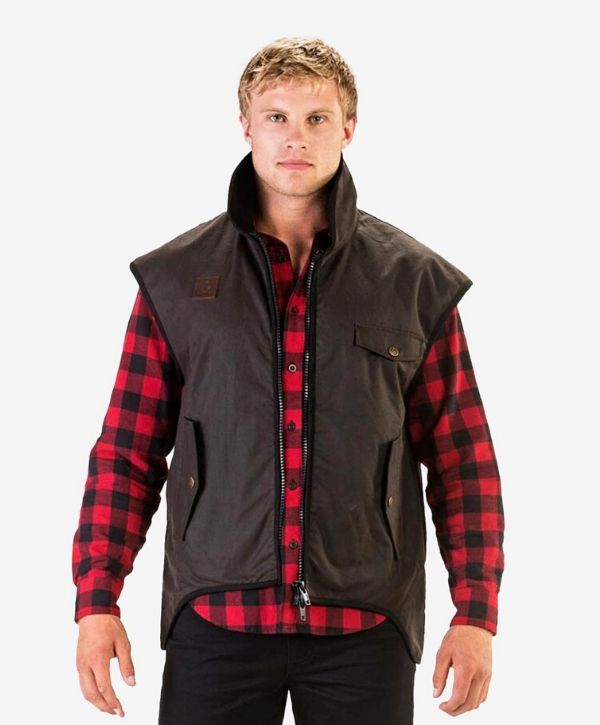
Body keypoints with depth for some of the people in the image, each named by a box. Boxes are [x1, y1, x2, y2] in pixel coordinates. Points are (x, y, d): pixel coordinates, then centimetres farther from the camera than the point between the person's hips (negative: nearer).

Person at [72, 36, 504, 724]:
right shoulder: (175, 277, 5)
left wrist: (476, 612, -1)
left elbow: (462, 459, 5)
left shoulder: (416, 280, 4)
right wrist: (96, 599, 0)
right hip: (215, 618, 0)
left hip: (365, 627, 0)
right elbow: (127, 452, 6)